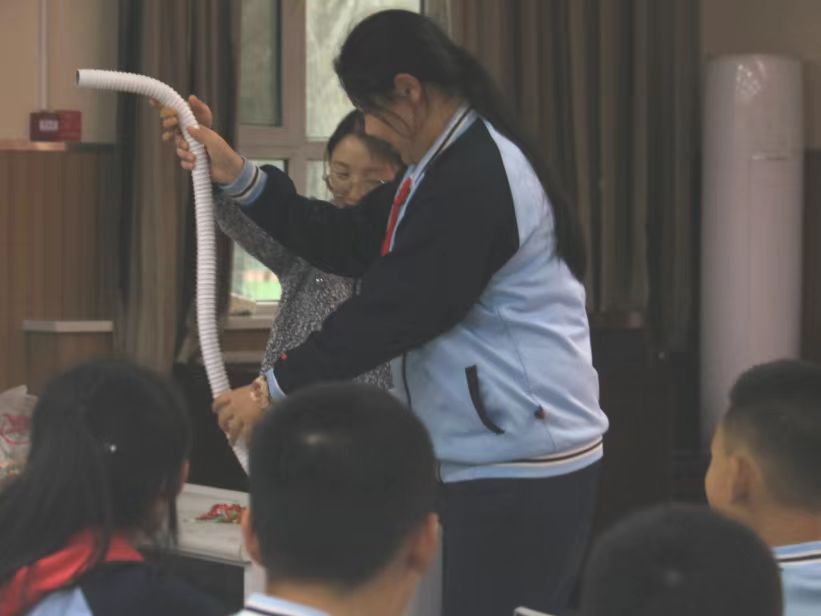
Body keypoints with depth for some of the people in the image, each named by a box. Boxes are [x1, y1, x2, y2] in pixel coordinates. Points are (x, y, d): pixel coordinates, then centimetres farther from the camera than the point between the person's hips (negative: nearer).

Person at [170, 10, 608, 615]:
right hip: (499, 458, 11)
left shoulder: (475, 181, -21)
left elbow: (395, 308, -20)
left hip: (521, 470, -11)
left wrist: (277, 388, -11)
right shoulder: (454, 164, 15)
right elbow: (349, 241, 14)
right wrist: (239, 176, 7)